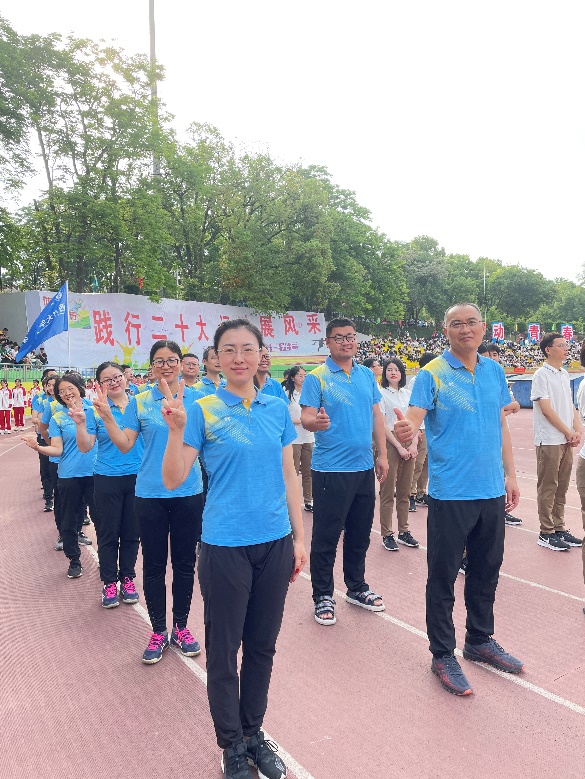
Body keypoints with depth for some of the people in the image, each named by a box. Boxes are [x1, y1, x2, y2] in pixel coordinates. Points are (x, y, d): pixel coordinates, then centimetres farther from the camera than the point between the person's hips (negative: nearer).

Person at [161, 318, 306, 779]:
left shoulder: (277, 409, 3)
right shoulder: (203, 411, -7)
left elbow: (288, 475, 8)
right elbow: (173, 480, -10)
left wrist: (299, 537, 7)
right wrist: (176, 429, -25)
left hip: (275, 543, 3)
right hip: (225, 546, -3)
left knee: (262, 645, 17)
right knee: (223, 650, 11)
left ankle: (254, 734, 38)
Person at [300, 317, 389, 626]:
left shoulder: (367, 375, 9)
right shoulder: (316, 378, -7)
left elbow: (376, 415, 12)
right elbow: (306, 417, -14)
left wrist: (382, 454, 9)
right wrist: (315, 422, -37)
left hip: (364, 467, 5)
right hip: (330, 469, -5)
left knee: (360, 533, 17)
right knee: (326, 536, 4)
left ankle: (357, 587, 34)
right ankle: (322, 597, 19)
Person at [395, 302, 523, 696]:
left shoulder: (495, 371, 8)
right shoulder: (432, 374, -8)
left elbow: (502, 426, 14)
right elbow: (414, 418, -20)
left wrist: (510, 474, 13)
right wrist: (405, 429, -43)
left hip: (492, 490, 6)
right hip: (450, 493, -5)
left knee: (486, 571, 18)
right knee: (443, 576, 5)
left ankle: (480, 640, 38)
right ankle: (443, 655, 22)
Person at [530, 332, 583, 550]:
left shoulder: (564, 374, 14)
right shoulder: (541, 375, -9)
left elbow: (571, 406, 16)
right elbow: (546, 409, -14)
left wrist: (578, 430, 1)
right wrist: (568, 433, -10)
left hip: (566, 440, 7)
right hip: (549, 440, -7)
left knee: (561, 487, 12)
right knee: (548, 488, -1)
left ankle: (559, 528, 22)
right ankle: (546, 533, 7)